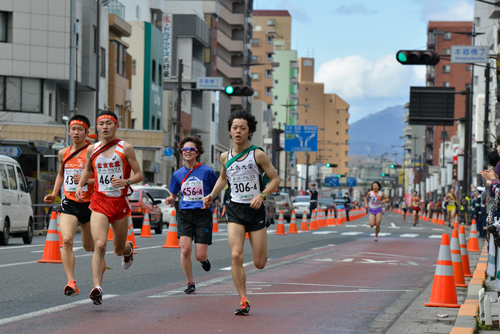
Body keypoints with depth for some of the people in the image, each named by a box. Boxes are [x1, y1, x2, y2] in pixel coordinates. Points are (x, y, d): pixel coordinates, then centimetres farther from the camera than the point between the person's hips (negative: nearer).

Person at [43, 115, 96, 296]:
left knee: (89, 246, 12)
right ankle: (71, 283, -23)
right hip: (69, 203, 3)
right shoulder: (63, 154, 9)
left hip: (89, 204, -2)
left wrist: (86, 180, -22)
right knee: (67, 240, -20)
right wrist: (54, 194, 14)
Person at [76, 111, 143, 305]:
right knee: (99, 244, -20)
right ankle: (97, 288, -24)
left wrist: (126, 182, -21)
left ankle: (128, 248, 52)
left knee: (119, 249, 13)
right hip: (99, 202, 1)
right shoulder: (92, 150, 7)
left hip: (120, 202, -1)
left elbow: (139, 175, -1)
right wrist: (80, 185, 8)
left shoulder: (125, 148, -2)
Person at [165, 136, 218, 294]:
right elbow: (173, 195, 19)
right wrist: (170, 199, -4)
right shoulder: (178, 174, 7)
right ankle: (190, 283, 2)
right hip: (184, 214, 2)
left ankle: (204, 260, 35)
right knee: (185, 249, -15)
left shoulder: (206, 171, -3)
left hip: (203, 215, -2)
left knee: (199, 256, -5)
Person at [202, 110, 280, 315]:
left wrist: (262, 195, -19)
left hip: (256, 210, -2)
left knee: (259, 263, 2)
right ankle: (244, 301, -8)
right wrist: (212, 195, 9)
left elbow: (275, 179, -3)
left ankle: (263, 249, 41)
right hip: (235, 210, 2)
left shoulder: (258, 155, -7)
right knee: (236, 256, -16)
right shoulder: (225, 157, 5)